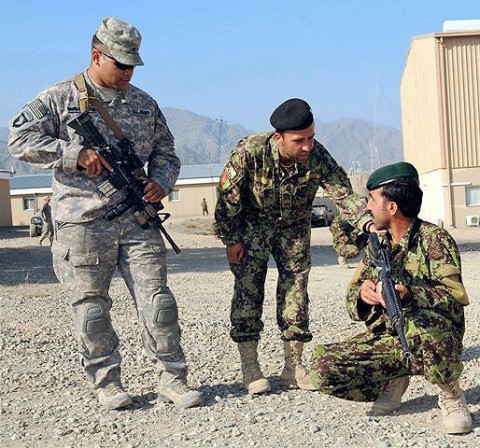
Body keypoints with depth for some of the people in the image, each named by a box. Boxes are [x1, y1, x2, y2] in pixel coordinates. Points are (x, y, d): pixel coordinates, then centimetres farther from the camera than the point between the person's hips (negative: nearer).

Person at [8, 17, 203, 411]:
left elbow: (166, 153, 23)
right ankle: (107, 382, 16)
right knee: (92, 305, 2)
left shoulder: (144, 103, 15)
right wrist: (76, 153, -14)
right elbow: (20, 137, -7)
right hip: (83, 223, -3)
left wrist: (160, 182, 1)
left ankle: (172, 379, 7)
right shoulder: (61, 98, 2)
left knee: (157, 299, -1)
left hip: (137, 219, 3)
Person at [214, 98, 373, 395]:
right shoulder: (249, 152, -31)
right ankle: (250, 367, 0)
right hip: (251, 225, -2)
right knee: (248, 288, -7)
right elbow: (228, 197, -19)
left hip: (294, 228, 3)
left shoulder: (317, 156, -25)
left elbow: (344, 194, -30)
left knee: (296, 288, 0)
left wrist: (368, 222, -47)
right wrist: (231, 240, -14)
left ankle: (294, 367, 8)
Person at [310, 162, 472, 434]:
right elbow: (352, 299, 6)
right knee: (324, 368, -16)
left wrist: (410, 295, -40)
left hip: (436, 340, -5)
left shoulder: (433, 238, -10)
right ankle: (394, 380, 9)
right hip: (386, 339, 5)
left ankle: (452, 397, -13)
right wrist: (363, 294, -20)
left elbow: (455, 295, -21)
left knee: (419, 321, -41)